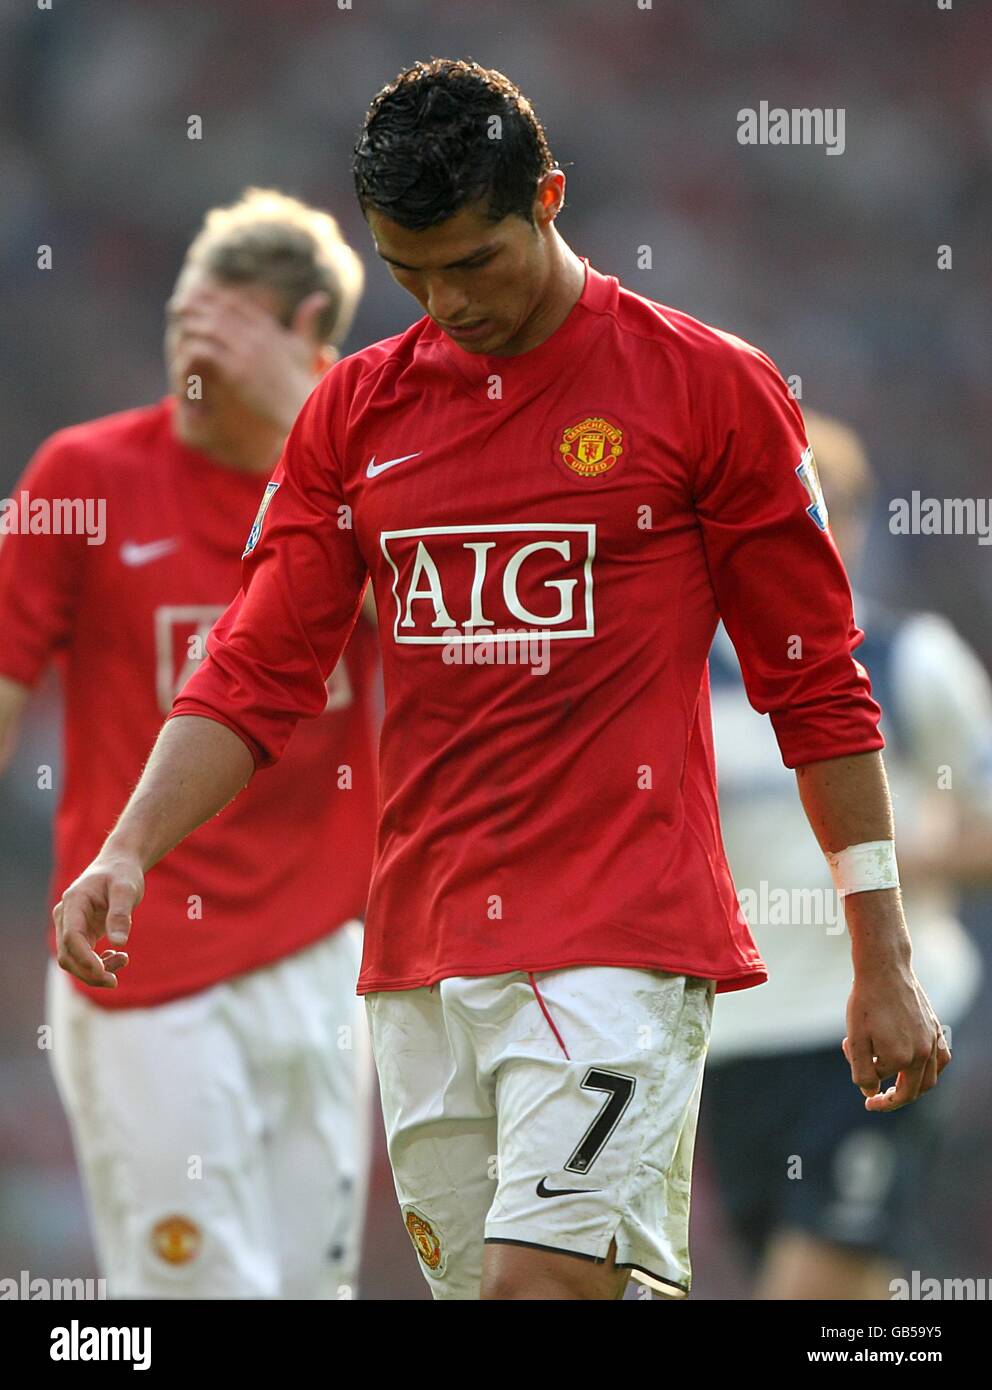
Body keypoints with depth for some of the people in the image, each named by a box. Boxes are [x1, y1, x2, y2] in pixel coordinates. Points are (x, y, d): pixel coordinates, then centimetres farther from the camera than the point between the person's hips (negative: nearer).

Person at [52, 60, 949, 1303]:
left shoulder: (712, 390, -1)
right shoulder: (354, 410, 11)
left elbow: (816, 688, 2)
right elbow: (256, 676, 11)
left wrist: (884, 964, 2)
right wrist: (129, 850, -6)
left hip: (618, 949, -5)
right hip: (418, 955, 5)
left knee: (543, 1278, -19)